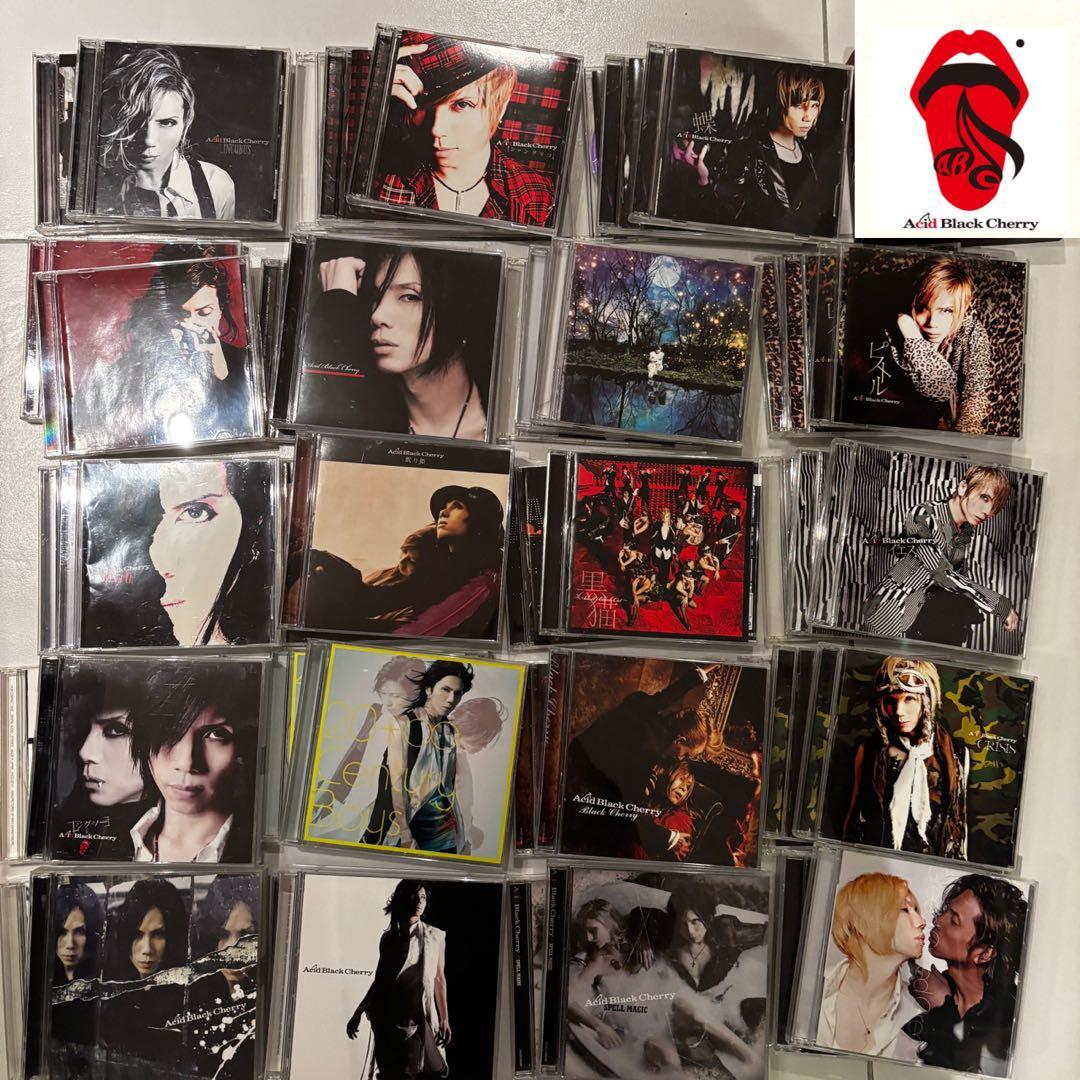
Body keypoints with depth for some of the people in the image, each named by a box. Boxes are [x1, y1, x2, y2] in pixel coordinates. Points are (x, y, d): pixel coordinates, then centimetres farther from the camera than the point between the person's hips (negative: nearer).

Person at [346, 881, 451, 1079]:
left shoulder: (435, 937, 3)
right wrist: (358, 1012, 14)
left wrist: (444, 1019, -1)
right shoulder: (388, 938, 7)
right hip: (388, 1018, 2)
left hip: (417, 1019, -2)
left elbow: (439, 979, 4)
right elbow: (380, 979, 16)